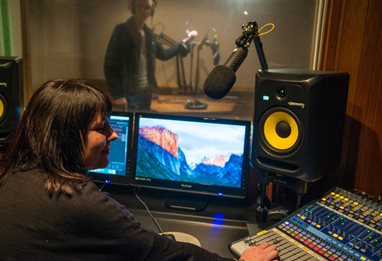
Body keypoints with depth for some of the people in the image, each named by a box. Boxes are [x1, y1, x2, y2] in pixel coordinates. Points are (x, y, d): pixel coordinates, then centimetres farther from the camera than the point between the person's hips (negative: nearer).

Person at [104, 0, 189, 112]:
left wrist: (182, 44, 13)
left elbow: (163, 54, 23)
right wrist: (117, 95, -19)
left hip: (146, 92, 7)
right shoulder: (122, 30, -11)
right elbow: (110, 64, -15)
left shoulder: (149, 34, 10)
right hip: (129, 94, -7)